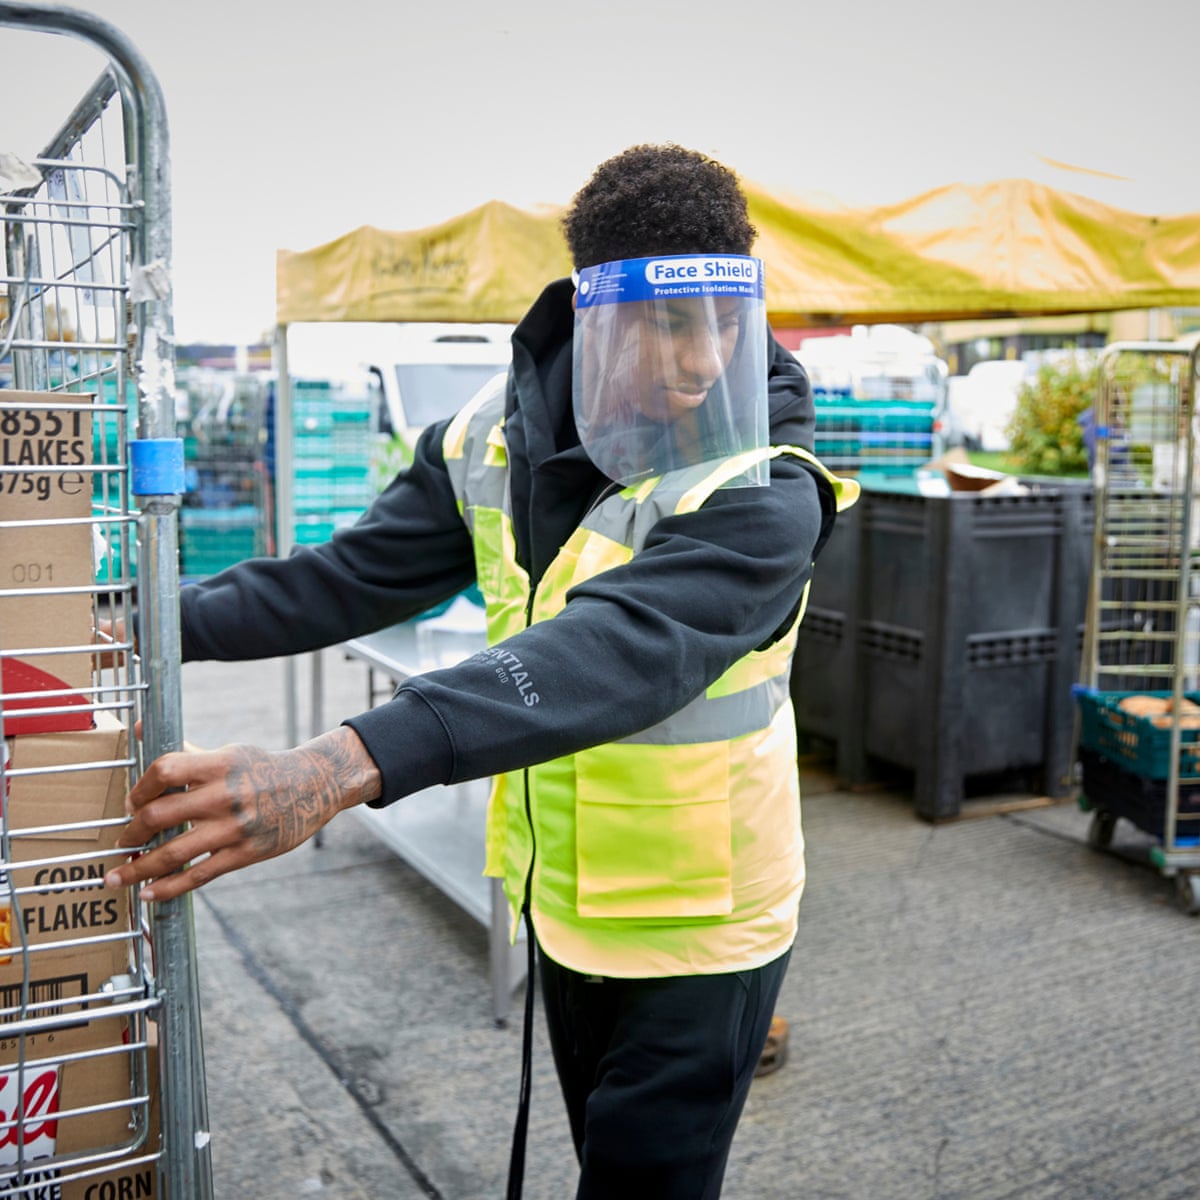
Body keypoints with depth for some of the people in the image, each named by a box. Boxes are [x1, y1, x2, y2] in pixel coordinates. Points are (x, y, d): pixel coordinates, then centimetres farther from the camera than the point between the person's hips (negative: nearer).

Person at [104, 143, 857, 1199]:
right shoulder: (497, 437, -6)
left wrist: (345, 766, -53)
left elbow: (616, 654, -42)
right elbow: (357, 575, 1)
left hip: (697, 926, -5)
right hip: (562, 903, 6)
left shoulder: (762, 496, -25)